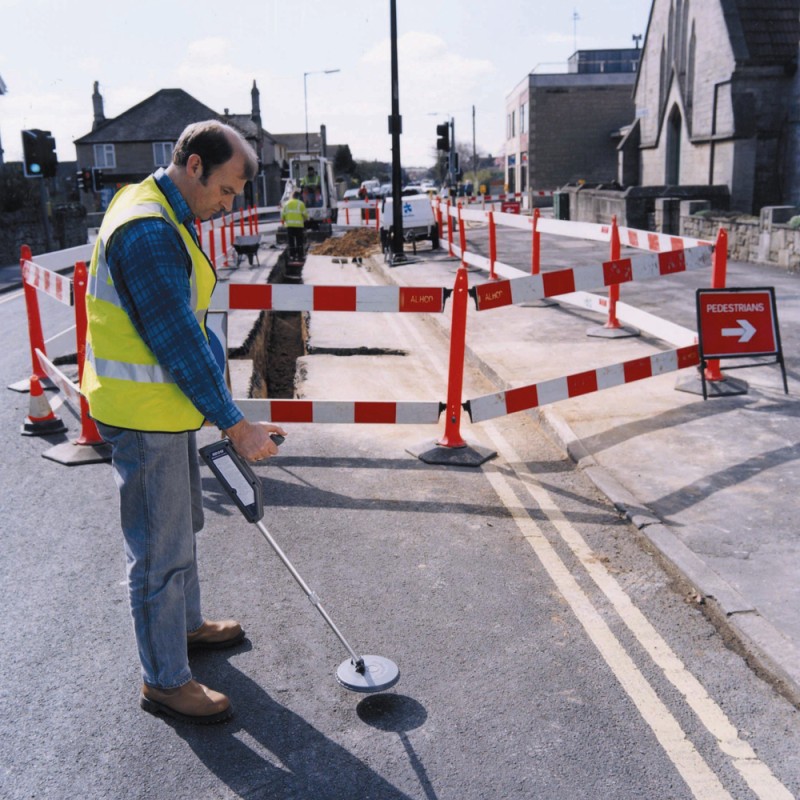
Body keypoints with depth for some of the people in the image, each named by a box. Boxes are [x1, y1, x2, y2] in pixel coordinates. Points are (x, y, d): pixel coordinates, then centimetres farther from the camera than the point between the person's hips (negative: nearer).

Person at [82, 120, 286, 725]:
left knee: (182, 524, 24)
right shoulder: (147, 231, -23)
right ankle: (165, 680, 18)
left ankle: (185, 624, 44)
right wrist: (237, 426, -21)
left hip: (169, 405, 11)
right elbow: (177, 342, -25)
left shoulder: (164, 217, 11)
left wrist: (215, 389, 15)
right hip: (144, 417, -10)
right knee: (162, 550, 1)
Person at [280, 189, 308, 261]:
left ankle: (292, 255, 6)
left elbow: (283, 214, 6)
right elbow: (305, 214, -1)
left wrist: (283, 220, 25)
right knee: (299, 241, 2)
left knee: (291, 241, 8)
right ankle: (300, 256, -1)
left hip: (289, 225, 3)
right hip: (299, 225, -3)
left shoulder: (286, 203, 7)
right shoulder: (300, 203, -3)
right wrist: (305, 219, 20)